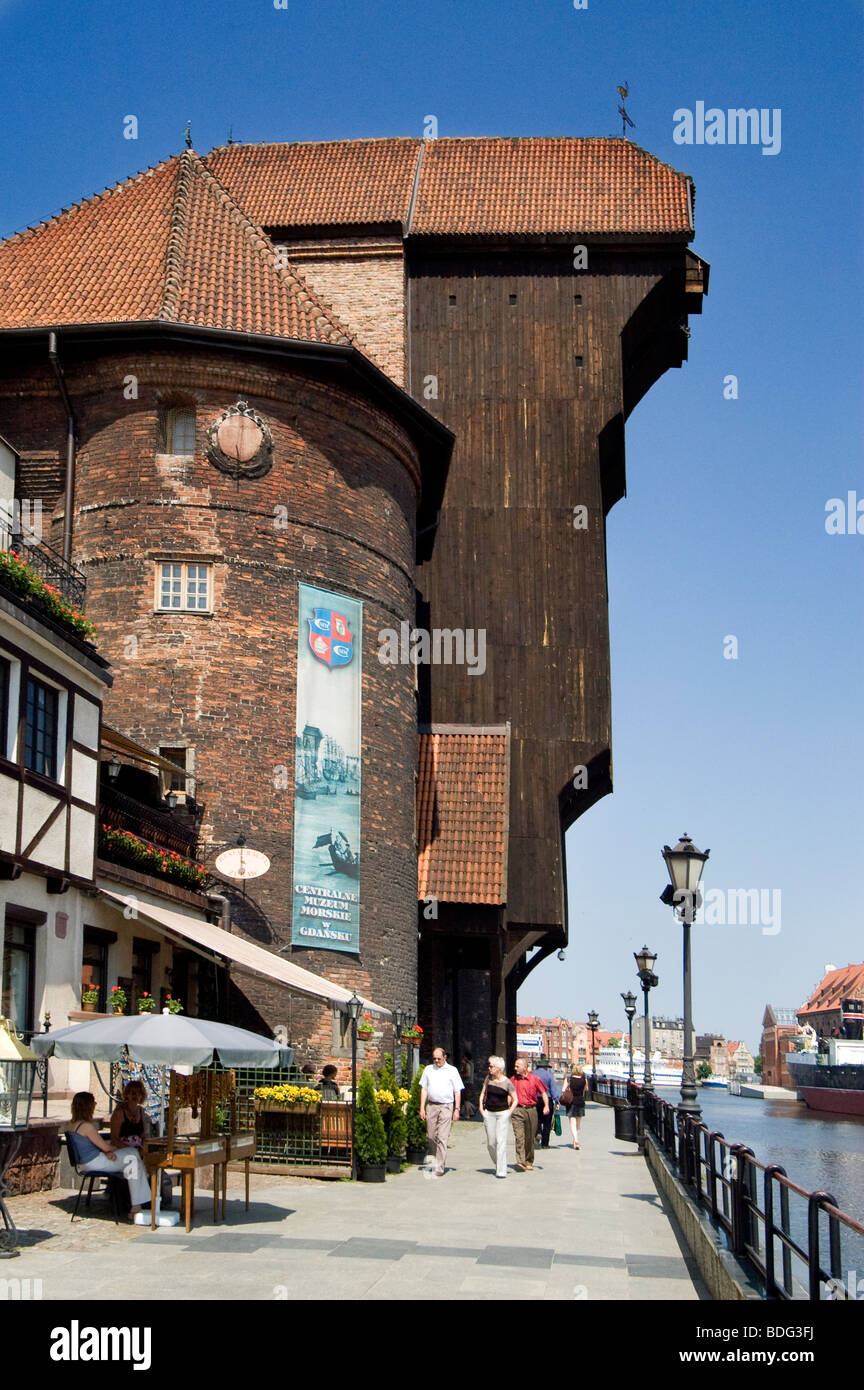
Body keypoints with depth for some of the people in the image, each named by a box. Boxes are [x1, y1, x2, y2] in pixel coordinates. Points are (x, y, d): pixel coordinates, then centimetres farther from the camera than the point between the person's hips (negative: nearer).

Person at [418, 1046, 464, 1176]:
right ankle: (438, 1158, 29)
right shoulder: (428, 1070, 12)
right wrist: (422, 1108, 6)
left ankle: (439, 1167, -8)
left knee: (442, 1138, -8)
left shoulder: (452, 1071, 5)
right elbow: (424, 1089, 13)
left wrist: (457, 1110, -1)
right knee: (431, 1136, 5)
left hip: (446, 1107, -3)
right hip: (431, 1106, 3)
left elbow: (457, 1091, 6)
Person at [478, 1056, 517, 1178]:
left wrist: (509, 1111, -9)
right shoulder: (489, 1078, 4)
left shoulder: (507, 1082, -8)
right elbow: (483, 1093, 15)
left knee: (501, 1142, -8)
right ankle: (497, 1164, 27)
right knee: (490, 1143, 6)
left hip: (503, 1114, -4)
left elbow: (515, 1100, -1)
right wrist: (481, 1108, 6)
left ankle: (501, 1171, -5)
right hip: (489, 1113, 4)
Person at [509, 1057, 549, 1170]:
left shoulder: (534, 1079, 2)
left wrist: (546, 1106, -8)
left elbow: (543, 1092, 6)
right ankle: (520, 1162, -20)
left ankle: (529, 1162, 21)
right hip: (517, 1110, 0)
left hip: (531, 1110, 0)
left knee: (530, 1138, 8)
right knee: (519, 1137, -13)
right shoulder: (513, 1079, 8)